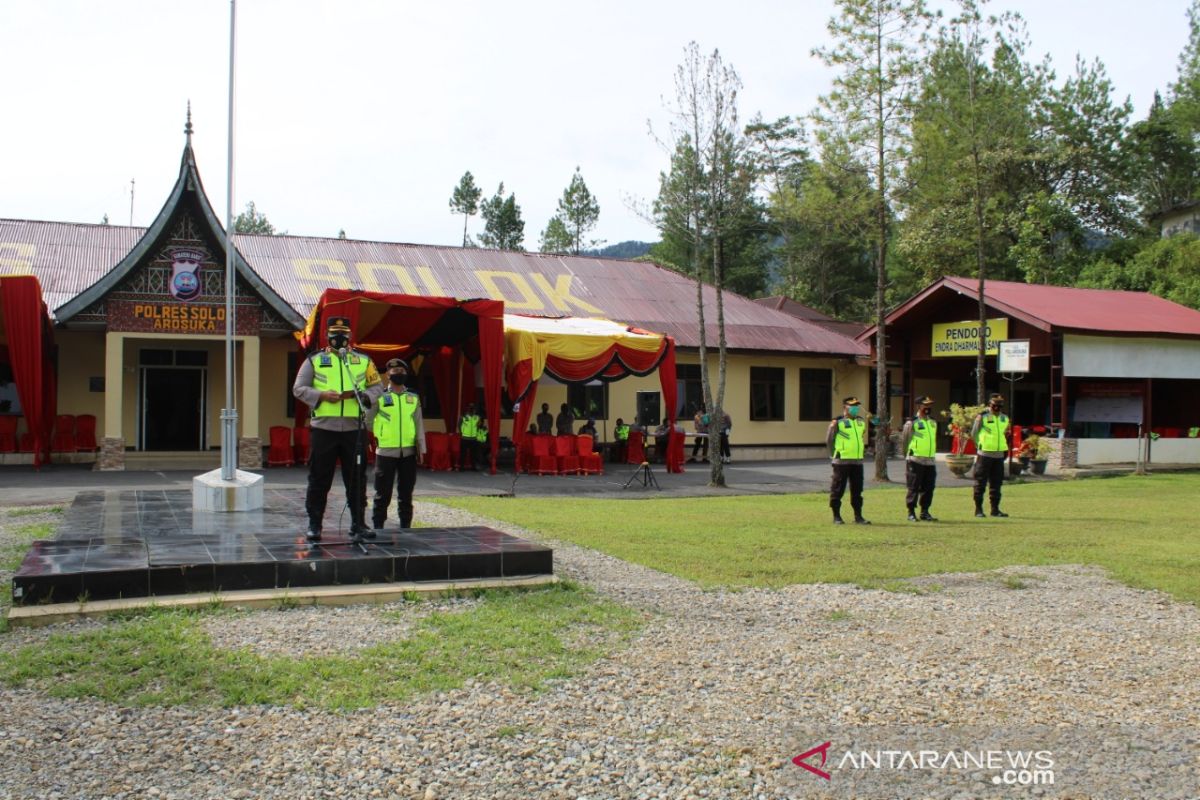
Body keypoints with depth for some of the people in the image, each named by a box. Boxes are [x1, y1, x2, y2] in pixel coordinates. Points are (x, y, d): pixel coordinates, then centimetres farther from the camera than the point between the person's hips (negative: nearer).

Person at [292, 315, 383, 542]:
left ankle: (358, 523, 14)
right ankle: (314, 524, 12)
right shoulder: (314, 360, 8)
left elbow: (377, 387, 11)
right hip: (324, 428, -1)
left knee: (357, 479, 5)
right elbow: (299, 388, 4)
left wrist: (362, 394, -10)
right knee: (319, 479, 3)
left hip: (354, 429, 1)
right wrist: (321, 395, -13)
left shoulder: (363, 361, 12)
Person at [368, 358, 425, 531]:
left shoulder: (414, 398, 10)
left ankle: (405, 527, 18)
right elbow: (367, 420, 4)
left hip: (409, 452, 3)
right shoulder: (379, 396, 2)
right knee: (383, 494, 1)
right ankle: (377, 527, 10)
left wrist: (421, 448, 3)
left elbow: (419, 424, 9)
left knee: (406, 493, 10)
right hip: (386, 452, -3)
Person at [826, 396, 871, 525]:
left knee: (857, 490, 9)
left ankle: (858, 516, 16)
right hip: (842, 461, -6)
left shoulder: (861, 421, 10)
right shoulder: (838, 422, -9)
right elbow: (828, 440, -4)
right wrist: (835, 454, 1)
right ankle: (836, 517, 9)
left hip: (857, 461, 6)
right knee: (838, 490, 1)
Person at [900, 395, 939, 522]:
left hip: (930, 460, 6)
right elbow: (904, 440, -2)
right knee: (914, 488, -2)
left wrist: (932, 455, 15)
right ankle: (911, 513, 6)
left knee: (928, 488, 7)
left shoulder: (933, 422, 13)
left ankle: (924, 512, 17)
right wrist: (907, 456, 4)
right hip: (915, 461, -6)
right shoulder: (912, 423, -7)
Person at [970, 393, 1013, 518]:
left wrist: (1006, 449, 13)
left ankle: (995, 509, 14)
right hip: (984, 455, -5)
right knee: (980, 483, -1)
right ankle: (978, 509, 4)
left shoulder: (1005, 419, 11)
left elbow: (1007, 435, 20)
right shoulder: (982, 417, -6)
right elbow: (973, 433, -1)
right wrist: (980, 445, 1)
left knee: (996, 484, 8)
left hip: (999, 455, 5)